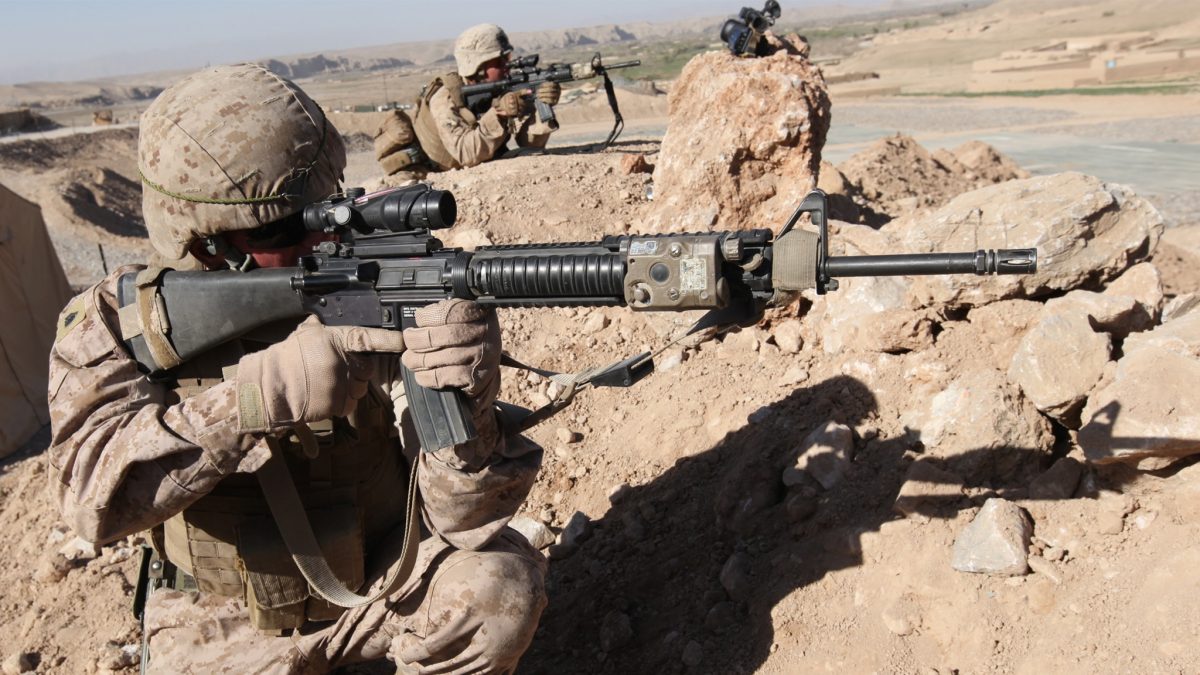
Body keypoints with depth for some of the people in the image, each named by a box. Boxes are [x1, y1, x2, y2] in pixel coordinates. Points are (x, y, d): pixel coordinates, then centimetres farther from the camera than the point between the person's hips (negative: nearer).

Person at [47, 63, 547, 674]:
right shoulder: (112, 323, -11)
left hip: (380, 582, 0)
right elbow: (93, 491, -27)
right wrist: (264, 393, -40)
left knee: (502, 582, -25)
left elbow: (461, 514, -20)